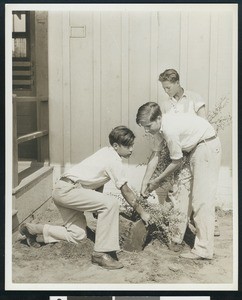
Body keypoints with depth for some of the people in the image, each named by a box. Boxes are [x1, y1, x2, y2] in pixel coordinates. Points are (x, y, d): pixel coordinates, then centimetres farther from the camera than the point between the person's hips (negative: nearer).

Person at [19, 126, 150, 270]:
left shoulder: (106, 152, 14)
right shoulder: (114, 161, -13)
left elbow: (99, 183, 18)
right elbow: (126, 191, -10)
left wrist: (97, 207, 18)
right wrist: (142, 213, 0)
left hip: (61, 191, 10)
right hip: (69, 189, -10)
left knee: (77, 235, 13)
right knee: (111, 203, -22)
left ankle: (33, 229, 25)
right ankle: (101, 253, -18)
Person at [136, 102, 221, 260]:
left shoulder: (170, 129, -30)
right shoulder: (159, 126, -2)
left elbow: (177, 162, -18)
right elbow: (157, 154, 5)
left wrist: (157, 180, -6)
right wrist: (145, 181, 4)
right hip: (196, 147, 10)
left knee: (203, 199, -11)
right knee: (196, 197, 15)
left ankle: (204, 249, -8)